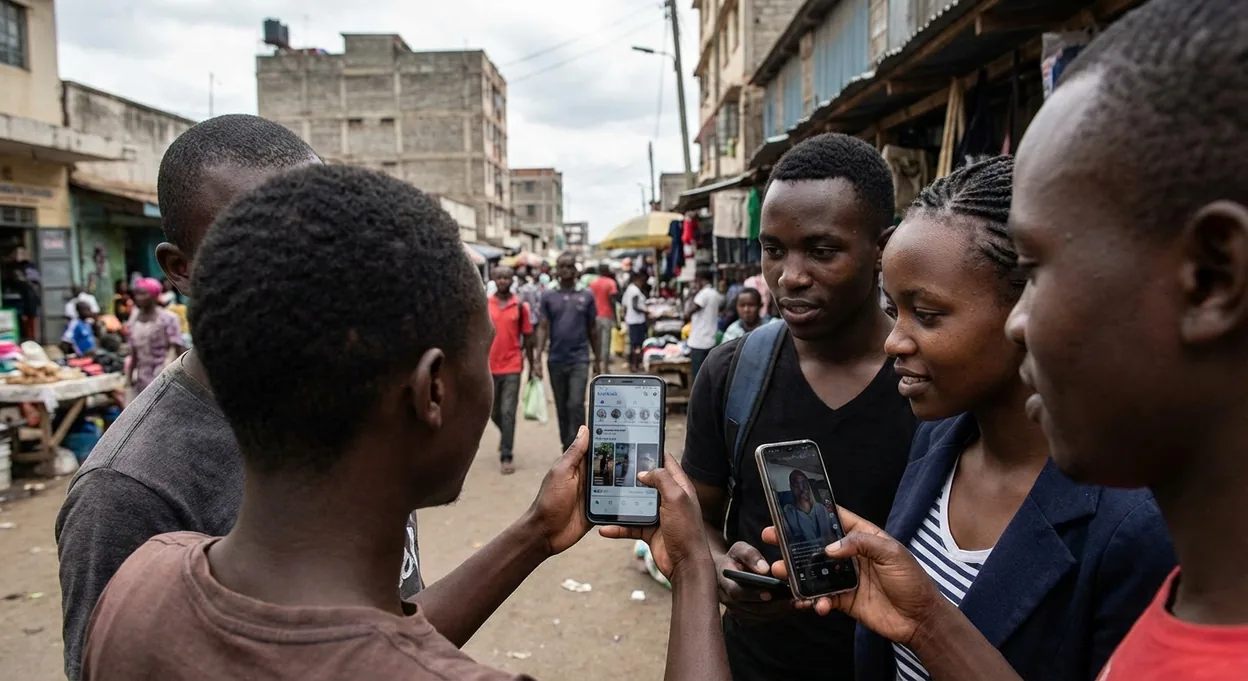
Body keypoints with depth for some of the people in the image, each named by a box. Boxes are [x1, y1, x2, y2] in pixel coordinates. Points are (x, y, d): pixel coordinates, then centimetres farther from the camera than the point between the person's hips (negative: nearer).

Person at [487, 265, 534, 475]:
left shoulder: (520, 306, 0)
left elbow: (527, 338, 5)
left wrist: (532, 366, 6)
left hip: (512, 367, -2)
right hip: (489, 367, 2)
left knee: (508, 412, -6)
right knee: (494, 413, 15)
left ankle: (506, 456, 2)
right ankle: (507, 438, 43)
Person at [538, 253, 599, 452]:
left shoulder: (586, 296, 3)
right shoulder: (548, 297, 4)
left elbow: (593, 330, 7)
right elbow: (543, 329, 2)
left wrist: (598, 360, 9)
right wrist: (538, 358, -7)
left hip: (579, 359, -2)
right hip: (555, 360, 2)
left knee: (576, 405, -12)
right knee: (561, 408, 12)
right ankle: (567, 448, 26)